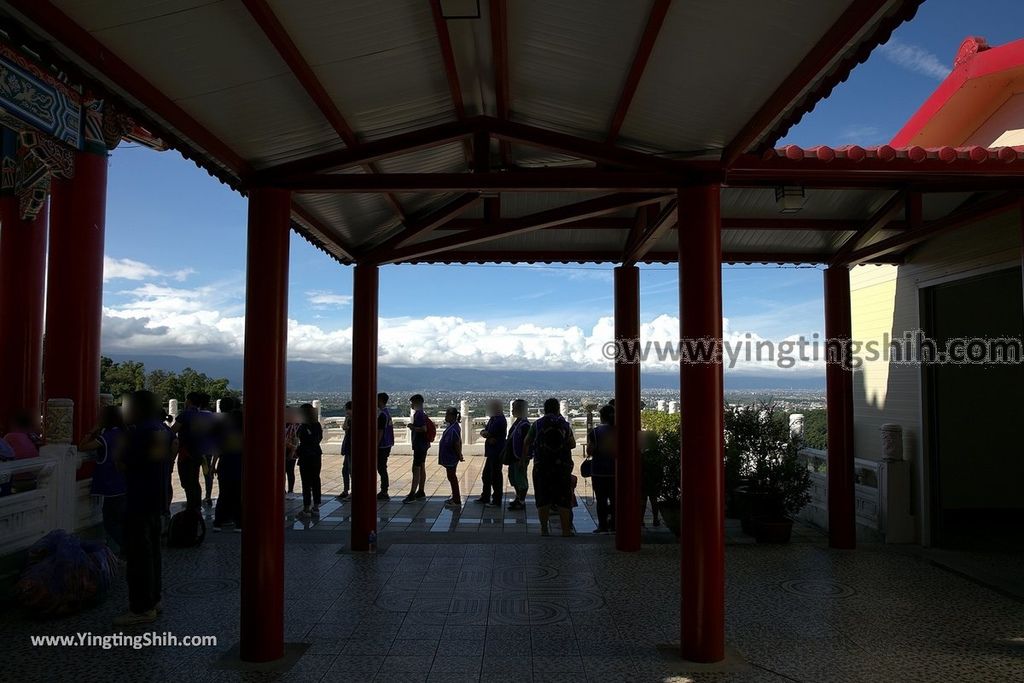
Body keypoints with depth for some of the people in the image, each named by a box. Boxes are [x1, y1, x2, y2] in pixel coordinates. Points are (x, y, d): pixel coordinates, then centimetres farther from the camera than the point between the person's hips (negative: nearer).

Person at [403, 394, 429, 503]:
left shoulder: (419, 414, -17)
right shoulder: (422, 414, 13)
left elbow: (424, 429, -25)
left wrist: (412, 427, -16)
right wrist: (413, 426, 14)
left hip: (419, 446, -10)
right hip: (423, 445, 10)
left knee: (416, 470, -8)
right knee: (421, 468, 13)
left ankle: (412, 494, -7)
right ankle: (421, 492, 19)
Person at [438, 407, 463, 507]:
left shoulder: (454, 430, -24)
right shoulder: (451, 427, 8)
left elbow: (457, 444, -23)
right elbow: (458, 443, 16)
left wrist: (459, 456, -14)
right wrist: (459, 455, 18)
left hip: (451, 458, -10)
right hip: (449, 457, 10)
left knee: (452, 477, -2)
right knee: (452, 477, 18)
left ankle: (457, 501, 6)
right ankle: (455, 498, 29)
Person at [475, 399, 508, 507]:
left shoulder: (500, 420, -17)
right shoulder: (493, 419, 14)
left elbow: (488, 433, -20)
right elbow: (483, 432, 11)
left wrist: (484, 433, 1)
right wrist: (489, 436, -10)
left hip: (497, 453, -10)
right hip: (492, 452, 10)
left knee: (495, 476, -2)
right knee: (486, 475, 18)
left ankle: (496, 501, 6)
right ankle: (485, 497, 30)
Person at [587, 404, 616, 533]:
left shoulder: (595, 432, -8)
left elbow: (589, 452, -9)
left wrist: (589, 442, 8)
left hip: (599, 471, -3)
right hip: (615, 470, 3)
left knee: (601, 499, 3)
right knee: (614, 498, 11)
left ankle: (603, 526, 3)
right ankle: (613, 525, 12)